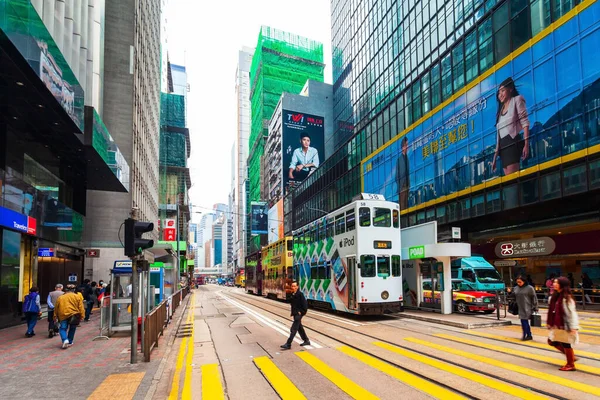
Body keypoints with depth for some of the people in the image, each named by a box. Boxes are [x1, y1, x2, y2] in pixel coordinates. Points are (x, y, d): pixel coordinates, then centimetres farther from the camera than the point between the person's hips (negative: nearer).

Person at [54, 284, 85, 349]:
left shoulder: (60, 298, 12)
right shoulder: (77, 297, 5)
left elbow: (56, 308, 14)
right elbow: (81, 307, 0)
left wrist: (55, 317, 20)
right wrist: (82, 316, 1)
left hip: (63, 315, 0)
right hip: (74, 315, 0)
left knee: (62, 329, 6)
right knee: (72, 329, 16)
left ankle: (65, 340, -17)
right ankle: (70, 342, 21)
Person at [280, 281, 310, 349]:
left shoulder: (300, 294, -16)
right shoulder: (292, 294, 8)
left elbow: (305, 304, -17)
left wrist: (302, 312, -15)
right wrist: (292, 313, 13)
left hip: (299, 314, -9)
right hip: (295, 314, 9)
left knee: (293, 329, -9)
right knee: (300, 328, 18)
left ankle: (288, 344, -7)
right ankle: (306, 341, 32)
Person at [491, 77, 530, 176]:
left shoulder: (517, 99, 11)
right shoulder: (501, 109, 29)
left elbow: (525, 122, -3)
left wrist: (526, 144, -16)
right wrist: (495, 156, 14)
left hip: (513, 142, -6)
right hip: (503, 145, 6)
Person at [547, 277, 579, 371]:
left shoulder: (567, 298, -18)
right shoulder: (555, 296, 6)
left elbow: (572, 313, -20)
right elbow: (552, 311, 14)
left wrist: (574, 327, -23)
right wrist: (549, 322, 17)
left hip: (565, 325, -9)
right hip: (557, 325, 9)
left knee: (566, 344, 4)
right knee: (552, 342, 14)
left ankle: (570, 365, 22)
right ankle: (571, 356, 31)